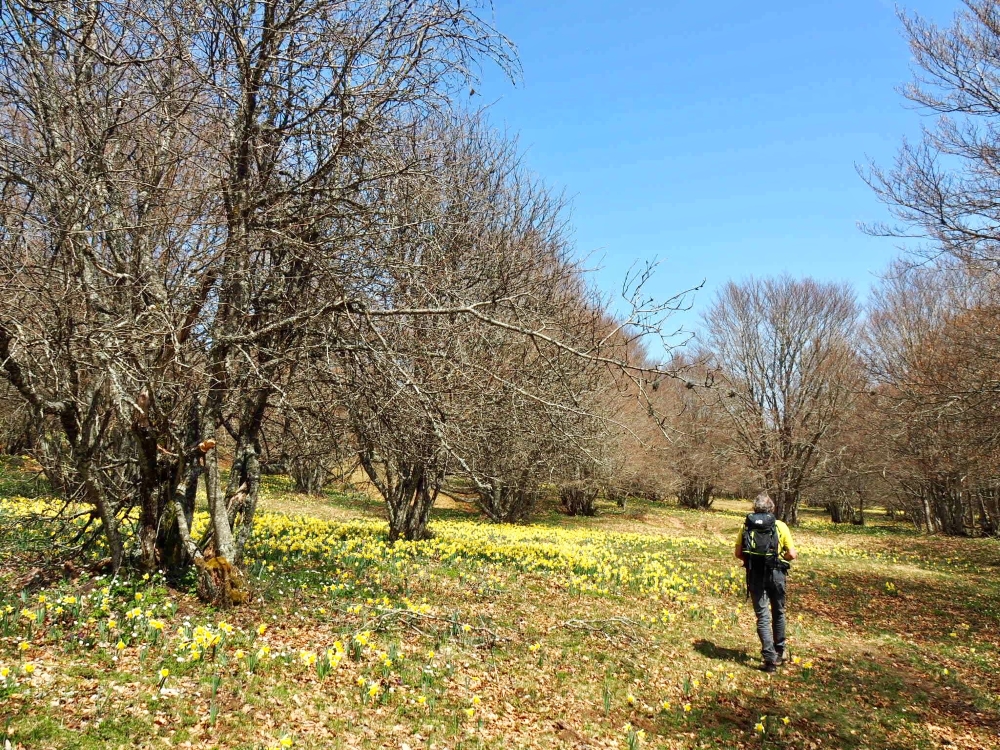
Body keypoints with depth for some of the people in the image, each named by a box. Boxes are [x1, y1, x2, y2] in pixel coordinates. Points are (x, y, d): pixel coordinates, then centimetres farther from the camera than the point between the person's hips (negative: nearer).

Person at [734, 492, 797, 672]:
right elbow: (792, 554, -4)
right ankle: (779, 652, 33)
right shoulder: (780, 526, -4)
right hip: (776, 574, 0)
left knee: (763, 616, 4)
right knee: (778, 613, 20)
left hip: (755, 575, 0)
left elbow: (738, 553, 0)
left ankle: (770, 658, -3)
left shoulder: (746, 526, -1)